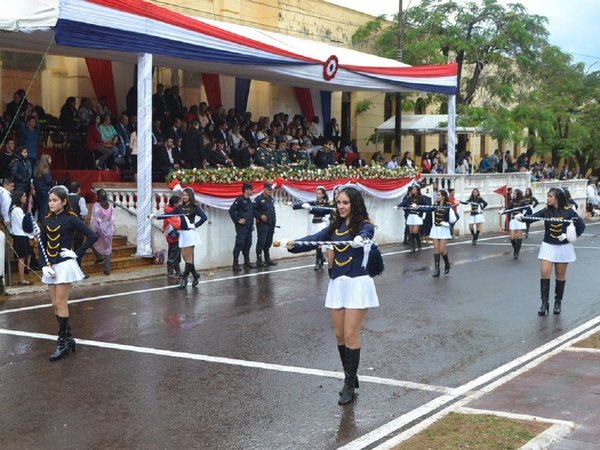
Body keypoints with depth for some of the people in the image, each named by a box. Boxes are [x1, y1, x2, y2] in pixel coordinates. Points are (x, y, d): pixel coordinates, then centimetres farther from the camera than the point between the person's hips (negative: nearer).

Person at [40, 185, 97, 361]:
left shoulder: (70, 219, -10)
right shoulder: (47, 220, 7)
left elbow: (92, 236, -13)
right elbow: (42, 244, 12)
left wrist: (77, 254, -12)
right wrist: (46, 263, 0)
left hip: (65, 265, -6)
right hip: (51, 266, 6)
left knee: (60, 303, -6)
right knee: (56, 305, 9)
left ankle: (63, 343, 1)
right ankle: (68, 338, 21)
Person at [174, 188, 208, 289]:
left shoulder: (195, 207, -6)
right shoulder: (180, 207, 9)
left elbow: (204, 217, -16)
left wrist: (195, 225, -13)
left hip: (190, 233, -6)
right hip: (182, 233, 6)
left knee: (188, 257, -3)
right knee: (184, 256, 7)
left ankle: (184, 278, -1)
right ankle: (195, 276, 19)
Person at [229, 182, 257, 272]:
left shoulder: (249, 200, 15)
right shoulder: (239, 200, -12)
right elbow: (231, 210, -16)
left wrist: (252, 223, 17)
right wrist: (238, 220, -15)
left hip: (248, 226, 8)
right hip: (241, 226, -8)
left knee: (248, 244, 11)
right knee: (239, 244, -9)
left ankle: (247, 262, 19)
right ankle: (235, 264, -8)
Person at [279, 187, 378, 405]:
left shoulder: (365, 225, -8)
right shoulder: (335, 226, 9)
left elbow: (365, 235, -31)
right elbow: (314, 239, -1)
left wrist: (360, 240, -55)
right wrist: (293, 244, -20)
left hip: (357, 283, -6)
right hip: (337, 283, 6)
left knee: (350, 335, -6)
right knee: (339, 335, 9)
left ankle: (350, 384, 3)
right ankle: (350, 377, 25)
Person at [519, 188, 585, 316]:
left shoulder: (568, 211, -8)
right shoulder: (546, 211, -4)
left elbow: (581, 225, -3)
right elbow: (532, 217, -17)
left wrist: (570, 236, -12)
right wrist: (522, 217, -37)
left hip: (563, 247, -1)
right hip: (548, 246, 1)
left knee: (560, 275, 9)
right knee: (544, 273, -9)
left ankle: (558, 302, 22)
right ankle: (545, 302, -3)